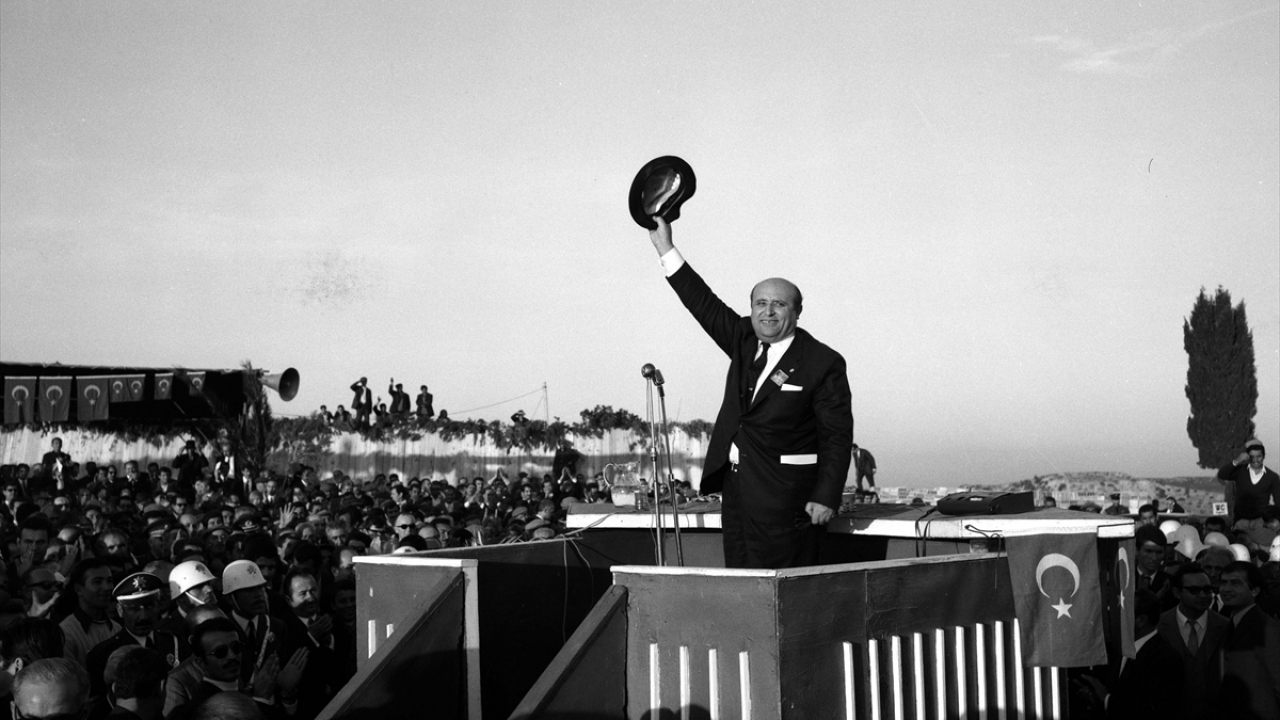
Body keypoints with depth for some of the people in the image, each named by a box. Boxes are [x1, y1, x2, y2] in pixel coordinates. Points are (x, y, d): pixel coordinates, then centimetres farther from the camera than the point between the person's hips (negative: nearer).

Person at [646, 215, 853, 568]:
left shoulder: (824, 364, -7)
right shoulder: (744, 341, 10)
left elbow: (837, 437, -8)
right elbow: (704, 304, 13)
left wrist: (826, 498, -14)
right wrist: (665, 248, 9)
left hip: (785, 496, -6)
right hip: (736, 487, 7)